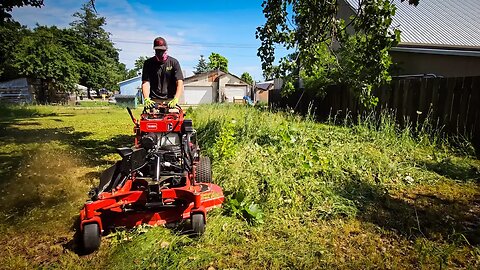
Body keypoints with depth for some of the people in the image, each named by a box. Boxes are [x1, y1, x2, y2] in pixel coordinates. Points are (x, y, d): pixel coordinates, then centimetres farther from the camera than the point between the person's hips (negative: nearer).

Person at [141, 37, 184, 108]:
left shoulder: (173, 62, 6)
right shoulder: (148, 63, 10)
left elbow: (179, 83, -4)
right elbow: (145, 82, 0)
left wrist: (176, 99, -20)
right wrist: (146, 99, -17)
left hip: (170, 101, -1)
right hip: (154, 101, 1)